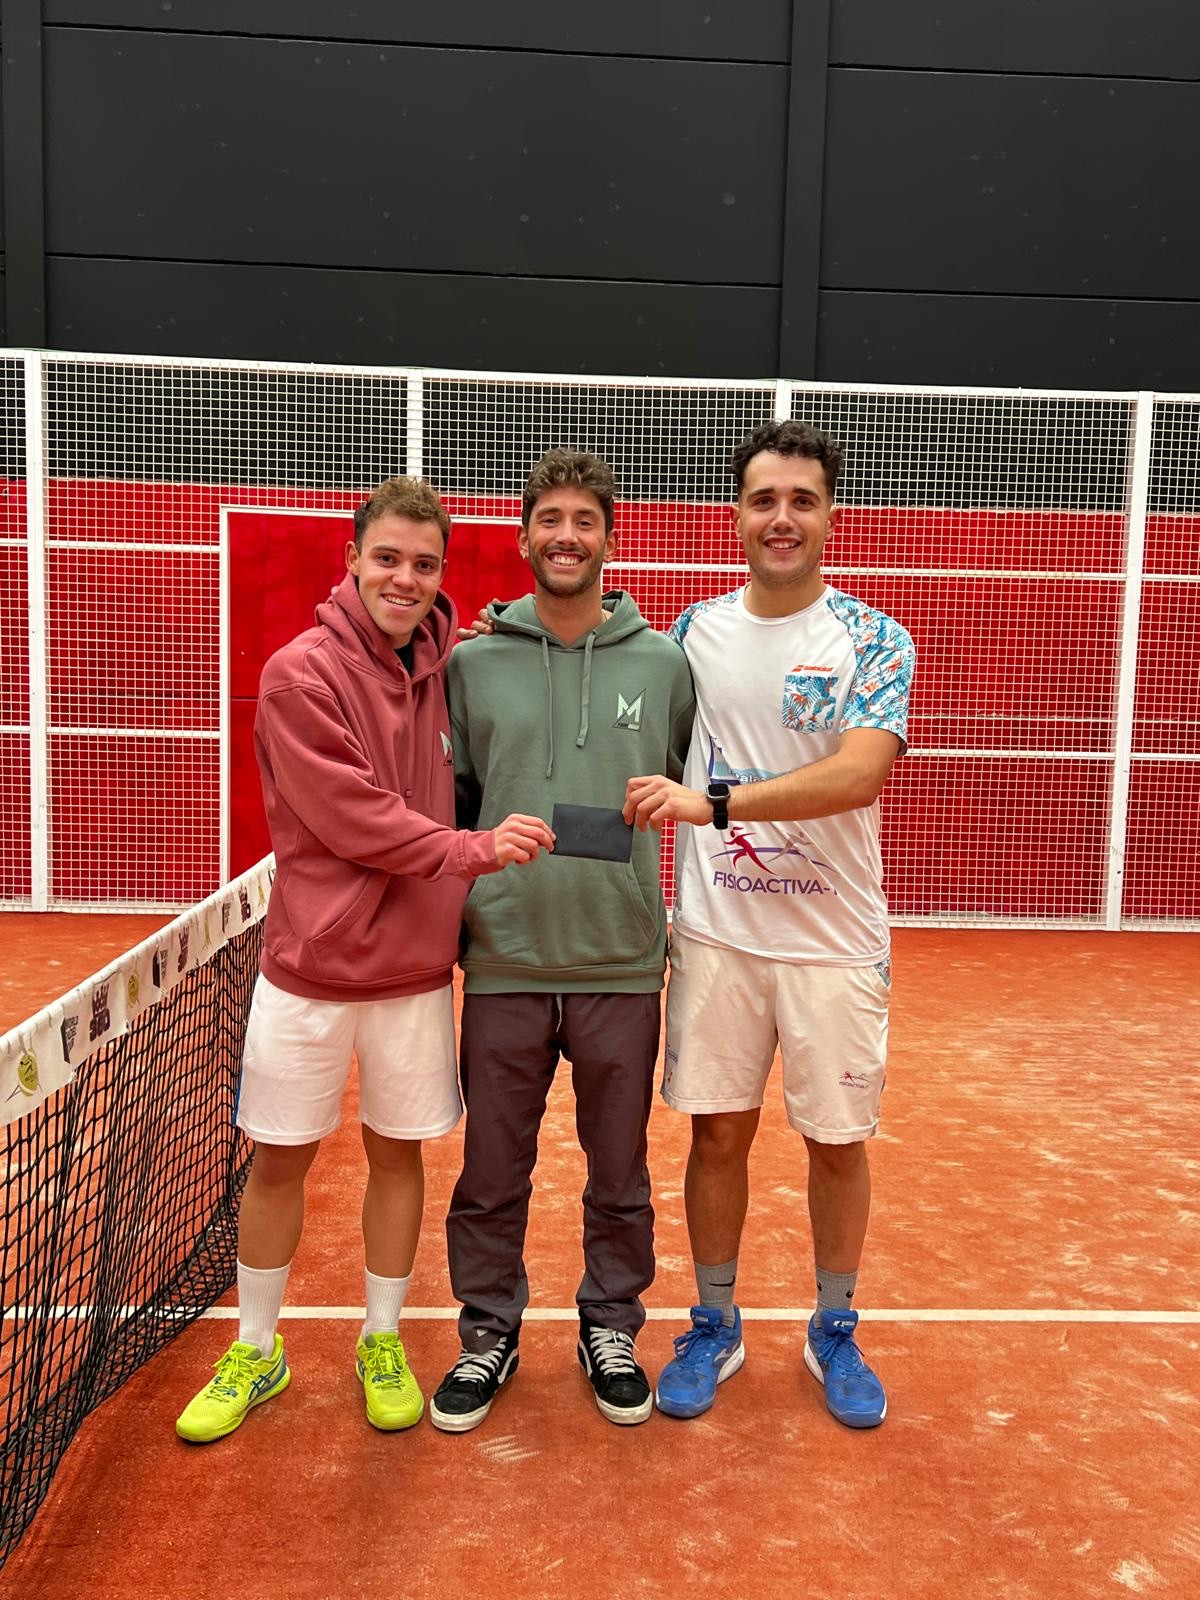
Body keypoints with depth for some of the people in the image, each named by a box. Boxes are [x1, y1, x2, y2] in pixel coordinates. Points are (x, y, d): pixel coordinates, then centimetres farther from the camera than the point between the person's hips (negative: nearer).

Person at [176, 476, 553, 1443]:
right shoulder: (300, 675, -12)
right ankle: (254, 1354, 32)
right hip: (309, 966, -3)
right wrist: (475, 850, -24)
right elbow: (355, 819, -19)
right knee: (278, 1161, 10)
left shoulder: (443, 669, 2)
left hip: (416, 970, 3)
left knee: (399, 1151, 14)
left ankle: (383, 1343, 34)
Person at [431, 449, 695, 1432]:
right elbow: (445, 803, 9)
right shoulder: (472, 663, 3)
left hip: (623, 964, 0)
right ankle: (489, 1331, 33)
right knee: (491, 1173, 12)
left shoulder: (664, 664, 2)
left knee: (619, 1172, 14)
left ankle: (611, 1329, 35)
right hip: (502, 963, 0)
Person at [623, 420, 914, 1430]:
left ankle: (835, 1332, 33)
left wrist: (713, 802, -31)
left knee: (838, 1141, 10)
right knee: (718, 1131, 10)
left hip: (836, 941, -2)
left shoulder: (874, 641, -7)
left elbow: (858, 775, -22)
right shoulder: (693, 633, 4)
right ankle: (715, 1326, 30)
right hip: (716, 934, 2)